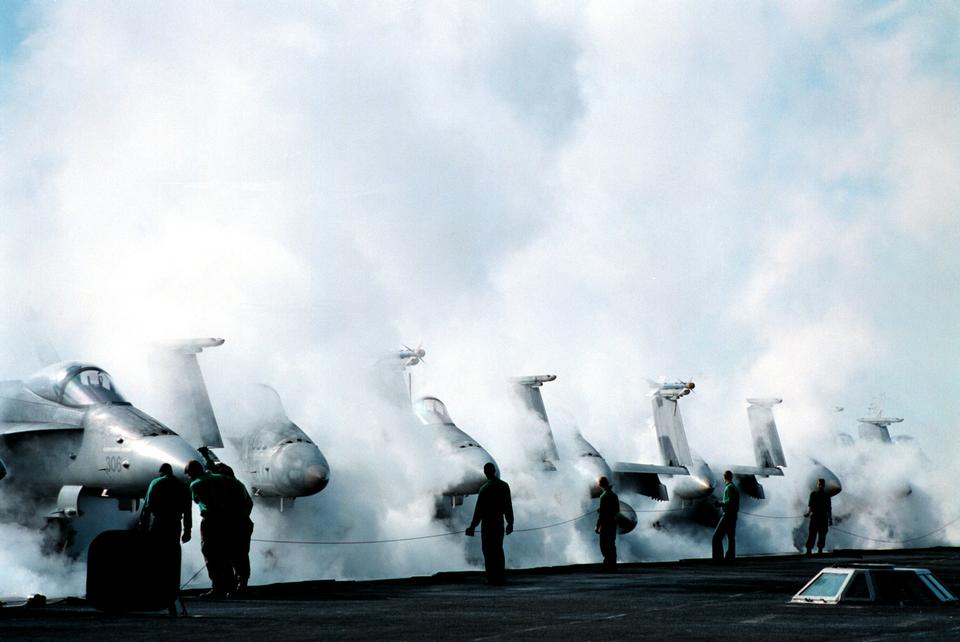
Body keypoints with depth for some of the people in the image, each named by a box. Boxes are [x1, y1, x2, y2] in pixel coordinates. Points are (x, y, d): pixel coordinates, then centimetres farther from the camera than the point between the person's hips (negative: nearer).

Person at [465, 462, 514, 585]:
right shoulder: (504, 486, 3)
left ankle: (492, 578, -4)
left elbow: (479, 510, -11)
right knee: (499, 549, 13)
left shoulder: (484, 489, -13)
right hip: (500, 522, 5)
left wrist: (473, 526, -5)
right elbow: (509, 506, 8)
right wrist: (510, 523, 17)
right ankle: (501, 577, 11)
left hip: (488, 523, -5)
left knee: (488, 551, 0)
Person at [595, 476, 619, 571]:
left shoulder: (604, 496, -16)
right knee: (612, 544, 14)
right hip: (613, 522, 8)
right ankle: (613, 565, 18)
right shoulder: (614, 495, 9)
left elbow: (602, 512, -18)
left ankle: (608, 564, -7)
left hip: (606, 523, -8)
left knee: (604, 545, -3)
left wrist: (597, 526, -14)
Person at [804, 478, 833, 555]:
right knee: (812, 534, -8)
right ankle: (809, 550, -10)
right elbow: (810, 505, 2)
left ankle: (820, 550, 8)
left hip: (824, 518, 3)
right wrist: (808, 513, -17)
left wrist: (830, 519, 10)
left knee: (822, 535, 1)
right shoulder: (813, 494, 6)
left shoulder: (827, 496, 12)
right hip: (814, 517, -3)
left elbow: (829, 508, 14)